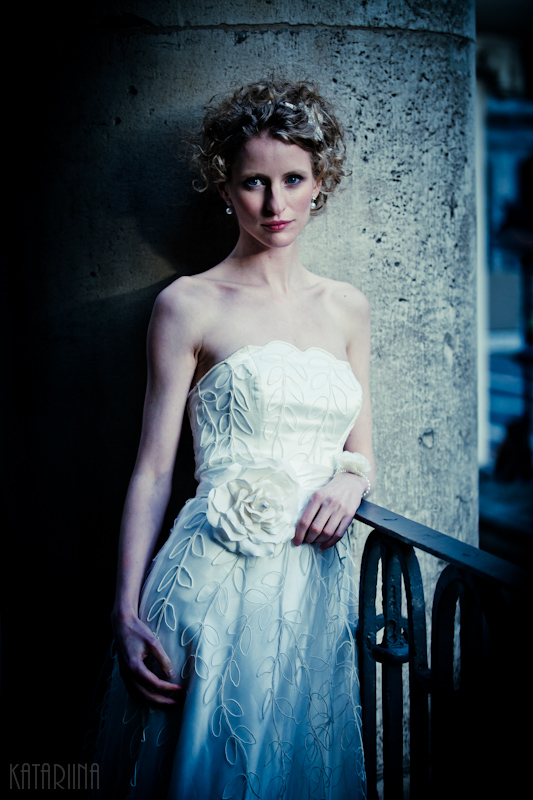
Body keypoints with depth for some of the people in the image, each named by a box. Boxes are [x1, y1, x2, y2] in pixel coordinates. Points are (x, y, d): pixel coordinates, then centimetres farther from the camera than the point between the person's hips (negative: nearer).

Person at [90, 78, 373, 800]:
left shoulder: (347, 308, 11)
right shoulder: (189, 306, -3)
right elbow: (153, 471, -3)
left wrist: (352, 478, -6)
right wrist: (126, 616, -10)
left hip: (319, 584, 5)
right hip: (216, 582, -4)